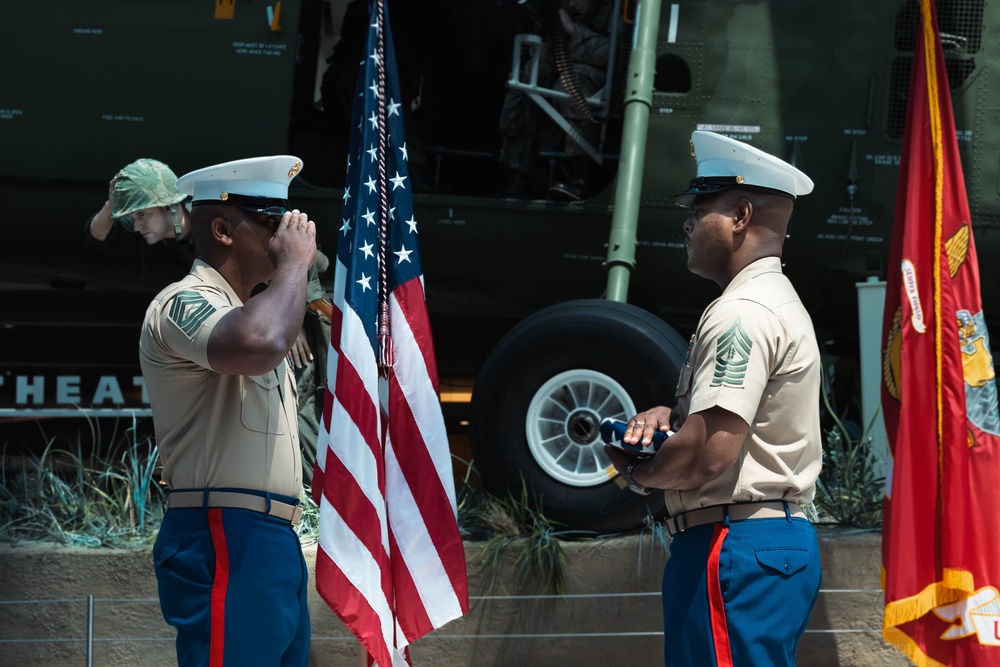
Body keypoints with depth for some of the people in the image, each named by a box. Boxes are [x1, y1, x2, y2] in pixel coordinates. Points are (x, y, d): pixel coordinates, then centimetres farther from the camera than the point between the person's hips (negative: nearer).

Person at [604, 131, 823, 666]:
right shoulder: (780, 301, 21)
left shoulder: (741, 314, -14)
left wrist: (636, 471, -5)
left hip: (733, 548, -11)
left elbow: (709, 454, -24)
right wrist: (670, 415, 10)